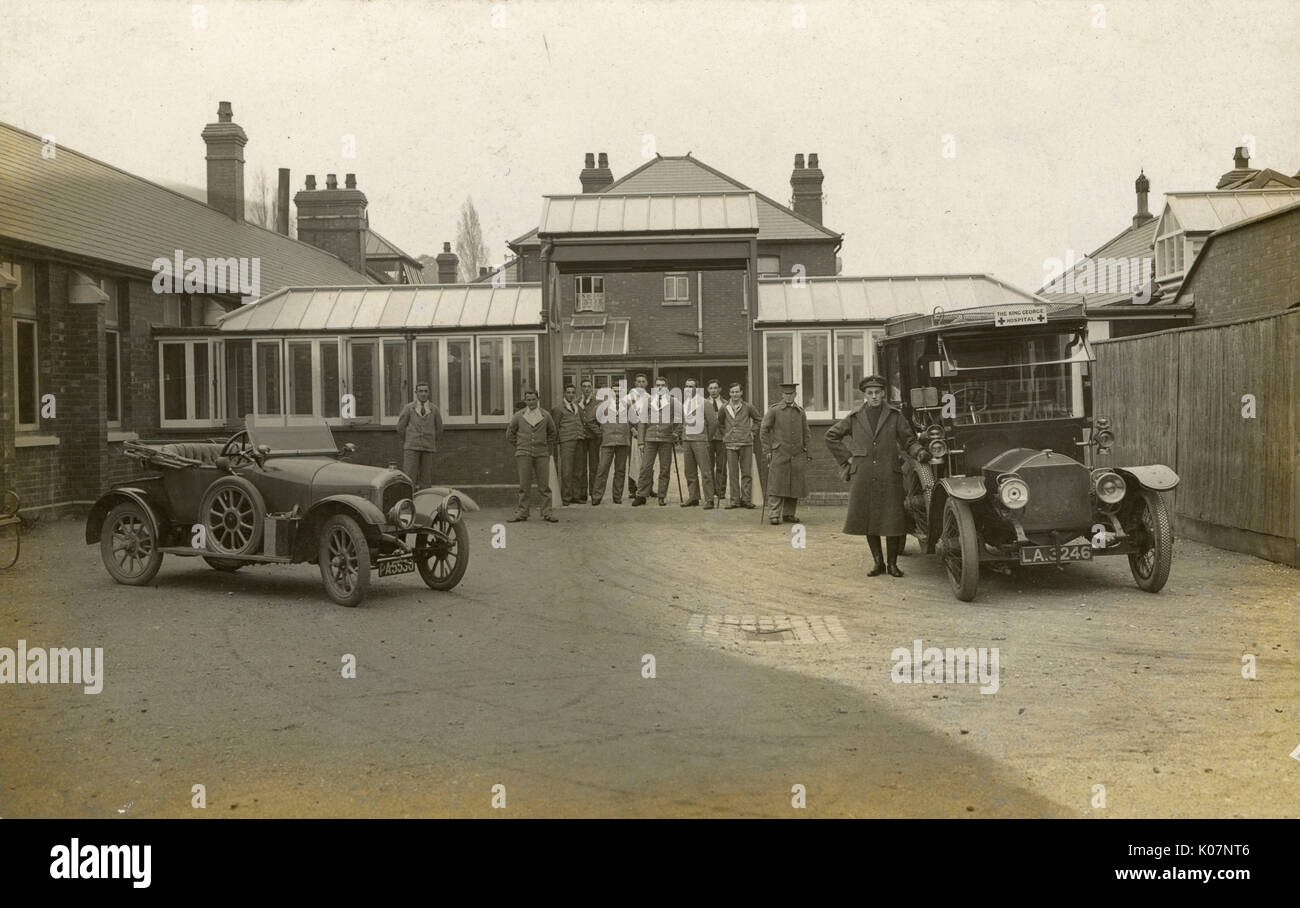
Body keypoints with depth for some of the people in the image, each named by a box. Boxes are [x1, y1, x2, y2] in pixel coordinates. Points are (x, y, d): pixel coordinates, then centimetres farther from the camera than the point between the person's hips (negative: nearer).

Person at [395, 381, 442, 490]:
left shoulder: (434, 409, 5)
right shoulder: (408, 408, 0)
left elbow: (439, 429, 17)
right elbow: (400, 428, 6)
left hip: (428, 448, 2)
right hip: (411, 447, -2)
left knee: (425, 481, 1)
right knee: (409, 477, -8)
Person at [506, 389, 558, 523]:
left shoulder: (545, 415, 7)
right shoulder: (518, 416, 5)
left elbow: (552, 433, 21)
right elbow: (510, 434, 16)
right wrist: (518, 447, 13)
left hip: (542, 454, 1)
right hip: (524, 454, 0)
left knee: (544, 485, -1)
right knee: (524, 485, 0)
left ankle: (547, 513, 3)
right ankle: (522, 512, 6)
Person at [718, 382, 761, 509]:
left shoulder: (747, 407, 1)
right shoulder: (725, 408, 6)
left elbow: (759, 419, 14)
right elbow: (719, 423, 23)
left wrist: (752, 432, 7)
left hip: (746, 443, -1)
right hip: (731, 445, 1)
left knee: (746, 472, 0)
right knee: (733, 474, 1)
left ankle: (746, 499, 5)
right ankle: (735, 500, 7)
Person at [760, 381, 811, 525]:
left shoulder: (801, 412, 13)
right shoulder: (774, 410, 3)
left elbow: (806, 434, 18)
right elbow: (764, 430, 3)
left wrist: (808, 453, 12)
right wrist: (767, 450, -4)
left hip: (797, 455, 4)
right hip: (779, 454, -4)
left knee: (795, 485, 3)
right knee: (777, 485, -7)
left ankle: (789, 514, 12)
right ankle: (774, 515, -7)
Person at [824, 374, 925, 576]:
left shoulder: (894, 415, 5)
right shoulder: (855, 417, 8)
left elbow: (908, 441, 7)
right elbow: (831, 436, 18)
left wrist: (919, 452, -14)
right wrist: (845, 459, 12)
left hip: (889, 476, -1)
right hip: (863, 476, 2)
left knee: (891, 520, -4)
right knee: (868, 520, 4)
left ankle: (893, 564, 8)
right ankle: (878, 563, 16)